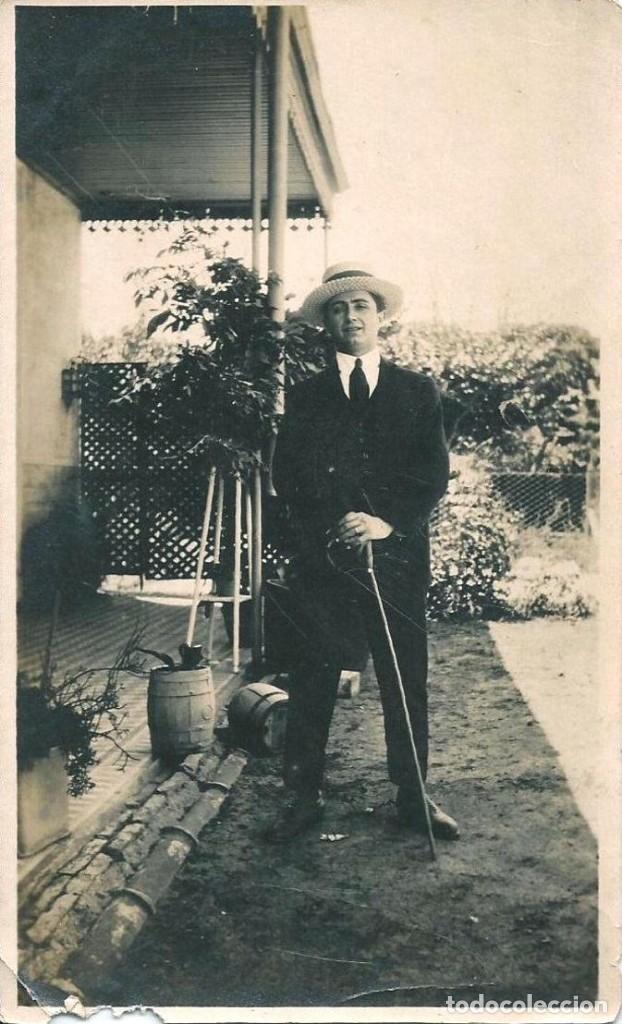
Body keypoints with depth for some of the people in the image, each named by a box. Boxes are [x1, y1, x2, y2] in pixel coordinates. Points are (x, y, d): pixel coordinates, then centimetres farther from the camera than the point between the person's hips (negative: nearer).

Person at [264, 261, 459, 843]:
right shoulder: (304, 397, 11)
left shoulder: (418, 391, 11)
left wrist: (389, 522, -13)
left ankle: (413, 798, 21)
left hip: (396, 555, 0)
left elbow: (435, 475, 2)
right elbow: (285, 478, 3)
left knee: (406, 681, 6)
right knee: (311, 682, 3)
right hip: (321, 559, 0)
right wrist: (327, 530, -12)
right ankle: (305, 797, 17)